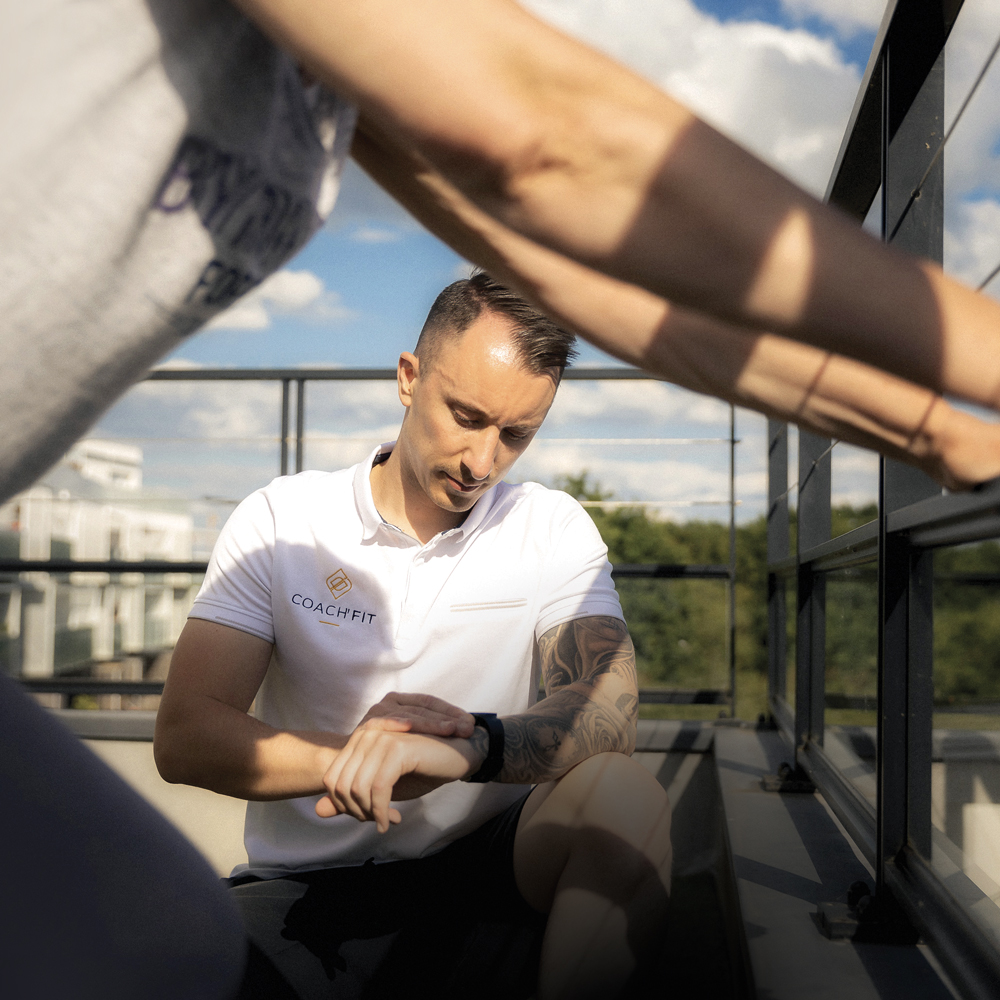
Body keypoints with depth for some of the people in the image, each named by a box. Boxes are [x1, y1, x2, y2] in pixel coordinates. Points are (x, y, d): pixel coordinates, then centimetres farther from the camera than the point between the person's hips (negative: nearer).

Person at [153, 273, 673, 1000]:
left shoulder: (554, 530, 1)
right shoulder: (277, 522, -1)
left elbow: (609, 712, -14)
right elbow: (184, 738, -7)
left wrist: (467, 747, -34)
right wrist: (345, 757, -25)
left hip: (485, 863, 2)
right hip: (309, 883, -1)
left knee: (622, 791, -28)